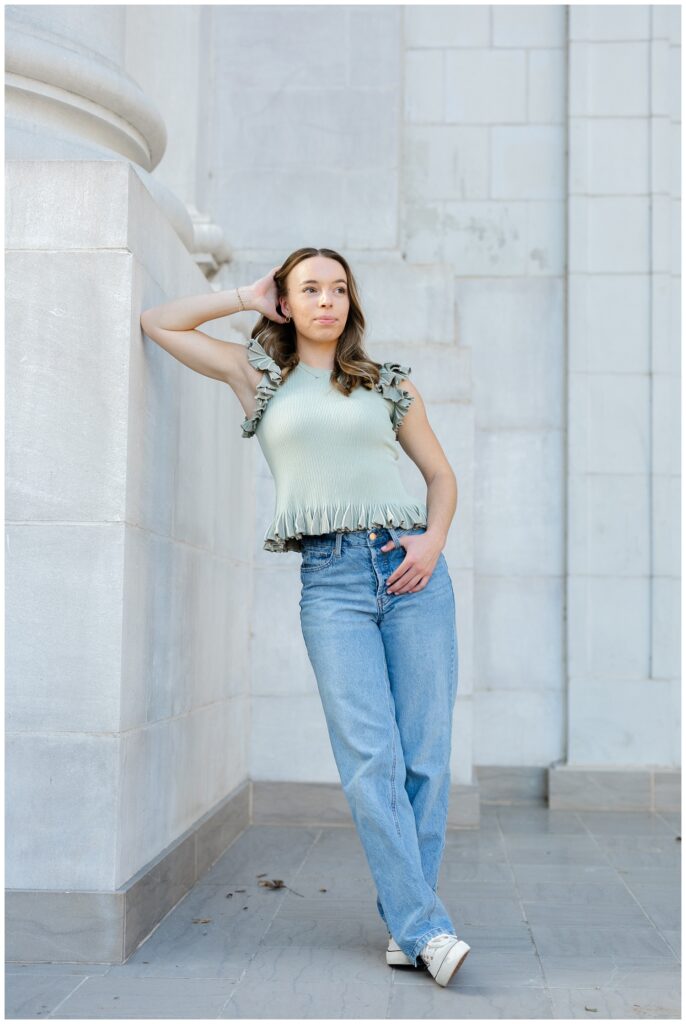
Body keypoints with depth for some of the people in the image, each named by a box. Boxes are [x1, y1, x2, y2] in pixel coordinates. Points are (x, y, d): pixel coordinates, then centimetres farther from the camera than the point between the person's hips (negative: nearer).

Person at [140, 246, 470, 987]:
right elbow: (157, 322, 16)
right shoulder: (261, 376, 15)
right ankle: (426, 928, -7)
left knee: (425, 753, -3)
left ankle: (405, 924, 7)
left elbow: (441, 475, 20)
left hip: (411, 569, 2)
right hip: (331, 579, -1)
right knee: (371, 760, -11)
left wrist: (434, 538, 2)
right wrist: (247, 299, 16)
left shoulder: (389, 384, 16)